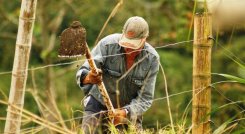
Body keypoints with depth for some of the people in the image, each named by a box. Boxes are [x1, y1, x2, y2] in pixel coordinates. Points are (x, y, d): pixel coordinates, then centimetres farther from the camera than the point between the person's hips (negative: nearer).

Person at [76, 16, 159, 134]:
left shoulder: (152, 59, -18)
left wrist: (126, 112, -35)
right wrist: (87, 78, -54)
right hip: (99, 101, -2)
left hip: (129, 108, 2)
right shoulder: (107, 44, -24)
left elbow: (145, 97, -17)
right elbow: (83, 73, -28)